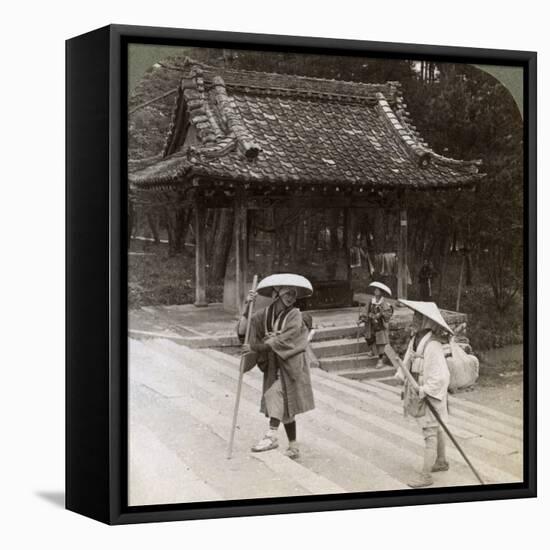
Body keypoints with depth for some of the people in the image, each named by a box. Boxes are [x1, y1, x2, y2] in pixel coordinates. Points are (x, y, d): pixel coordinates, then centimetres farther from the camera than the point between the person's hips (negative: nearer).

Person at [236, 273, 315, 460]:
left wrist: (255, 347, -22)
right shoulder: (264, 315, 0)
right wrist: (246, 307, -13)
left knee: (275, 391, -26)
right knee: (285, 408, 9)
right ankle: (293, 447, 18)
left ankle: (272, 435, -23)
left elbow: (283, 340, -23)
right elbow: (242, 332, -4)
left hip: (290, 365, -5)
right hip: (272, 366, 5)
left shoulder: (294, 315, -12)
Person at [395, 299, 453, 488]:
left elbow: (441, 376, -28)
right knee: (436, 429, 24)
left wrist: (425, 391, -25)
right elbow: (408, 362, 12)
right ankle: (441, 462, 41)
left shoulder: (432, 345, -27)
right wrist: (404, 381, 2)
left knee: (430, 434, -3)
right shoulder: (415, 339, -1)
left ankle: (426, 475, 2)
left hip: (431, 396, -9)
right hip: (419, 393, 9)